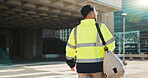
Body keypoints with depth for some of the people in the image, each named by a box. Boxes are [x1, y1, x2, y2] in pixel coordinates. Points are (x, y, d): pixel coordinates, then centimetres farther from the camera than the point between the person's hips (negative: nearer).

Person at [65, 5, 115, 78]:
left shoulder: (76, 30, 3)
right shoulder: (100, 27, -7)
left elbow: (70, 49, 6)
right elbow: (111, 45, -9)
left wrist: (70, 62, 24)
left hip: (83, 67, 2)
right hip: (98, 66, -2)